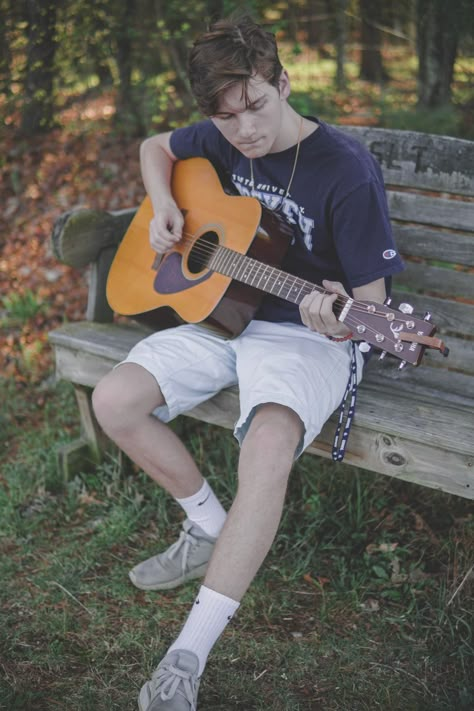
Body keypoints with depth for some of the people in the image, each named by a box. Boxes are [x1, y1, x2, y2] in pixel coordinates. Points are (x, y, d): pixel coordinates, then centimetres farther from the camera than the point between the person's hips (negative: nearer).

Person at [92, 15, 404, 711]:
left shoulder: (347, 171, -17)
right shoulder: (225, 141, 1)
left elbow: (372, 298, -14)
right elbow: (156, 146, 23)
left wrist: (337, 319, -39)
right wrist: (163, 205, 2)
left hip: (306, 334, -6)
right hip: (224, 315, 7)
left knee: (269, 444, -36)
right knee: (114, 402, -12)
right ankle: (211, 526, 9)